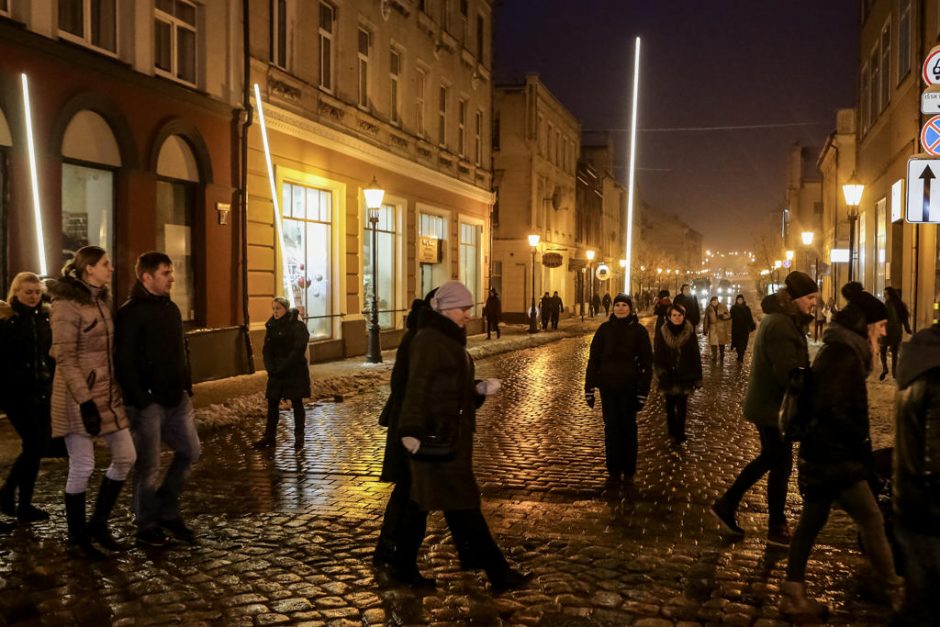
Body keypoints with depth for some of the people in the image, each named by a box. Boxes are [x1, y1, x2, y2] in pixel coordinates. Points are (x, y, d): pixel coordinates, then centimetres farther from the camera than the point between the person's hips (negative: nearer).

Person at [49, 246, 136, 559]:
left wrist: (119, 387, 16)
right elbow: (65, 358, -17)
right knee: (82, 467, 0)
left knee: (126, 457, 9)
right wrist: (85, 401, -21)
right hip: (79, 397, -8)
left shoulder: (103, 300, 11)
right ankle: (77, 537, 17)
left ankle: (99, 524, 25)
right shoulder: (67, 305, -13)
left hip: (108, 393, 8)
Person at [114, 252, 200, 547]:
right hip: (148, 402, -8)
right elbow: (124, 361, -17)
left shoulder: (171, 308, 12)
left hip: (177, 398, 8)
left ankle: (167, 510, 26)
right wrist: (142, 400, -19)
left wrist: (187, 387, 11)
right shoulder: (131, 313, -12)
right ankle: (147, 526, 17)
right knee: (148, 465, 2)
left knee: (190, 451, 10)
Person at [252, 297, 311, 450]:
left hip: (295, 372, -5)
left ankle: (299, 438, 11)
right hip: (276, 372, 6)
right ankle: (269, 437, 15)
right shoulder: (272, 326, 6)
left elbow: (298, 350, -17)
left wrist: (283, 368, -21)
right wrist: (270, 367, -10)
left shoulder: (297, 326, -11)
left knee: (297, 403, 2)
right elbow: (267, 349, 6)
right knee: (272, 403, 7)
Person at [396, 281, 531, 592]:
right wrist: (412, 433, -26)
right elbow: (417, 389, -21)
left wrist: (481, 388, 1)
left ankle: (405, 564, 25)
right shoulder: (427, 340, -15)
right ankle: (497, 572, 1)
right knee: (462, 502, -4)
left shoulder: (451, 339, 15)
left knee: (427, 499, 15)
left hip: (454, 434, 10)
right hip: (436, 436, -10)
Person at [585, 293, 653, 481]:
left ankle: (629, 470, 18)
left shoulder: (639, 331, -4)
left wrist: (643, 391, -7)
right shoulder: (605, 329, 1)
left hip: (629, 386, -1)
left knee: (628, 426, 7)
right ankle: (614, 469, 15)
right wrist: (589, 388, -1)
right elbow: (594, 358, 2)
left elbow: (646, 362, -3)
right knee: (611, 426, 5)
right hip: (608, 386, 1)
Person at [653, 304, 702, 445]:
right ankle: (673, 432, 25)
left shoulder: (689, 332, -6)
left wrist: (697, 377, -4)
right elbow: (657, 356, -4)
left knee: (682, 406, 1)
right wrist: (660, 374, -11)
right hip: (669, 376, 1)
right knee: (670, 405, 12)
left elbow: (696, 356, -3)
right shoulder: (662, 332, -6)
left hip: (684, 376, -1)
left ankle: (679, 433, 13)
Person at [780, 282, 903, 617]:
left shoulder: (838, 350, 12)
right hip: (835, 456, -10)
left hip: (825, 453, 10)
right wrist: (863, 438, -12)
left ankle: (793, 595, 18)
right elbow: (831, 411, -25)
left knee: (812, 520, 12)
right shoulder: (843, 355, -19)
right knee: (872, 521, 2)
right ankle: (897, 593, 16)